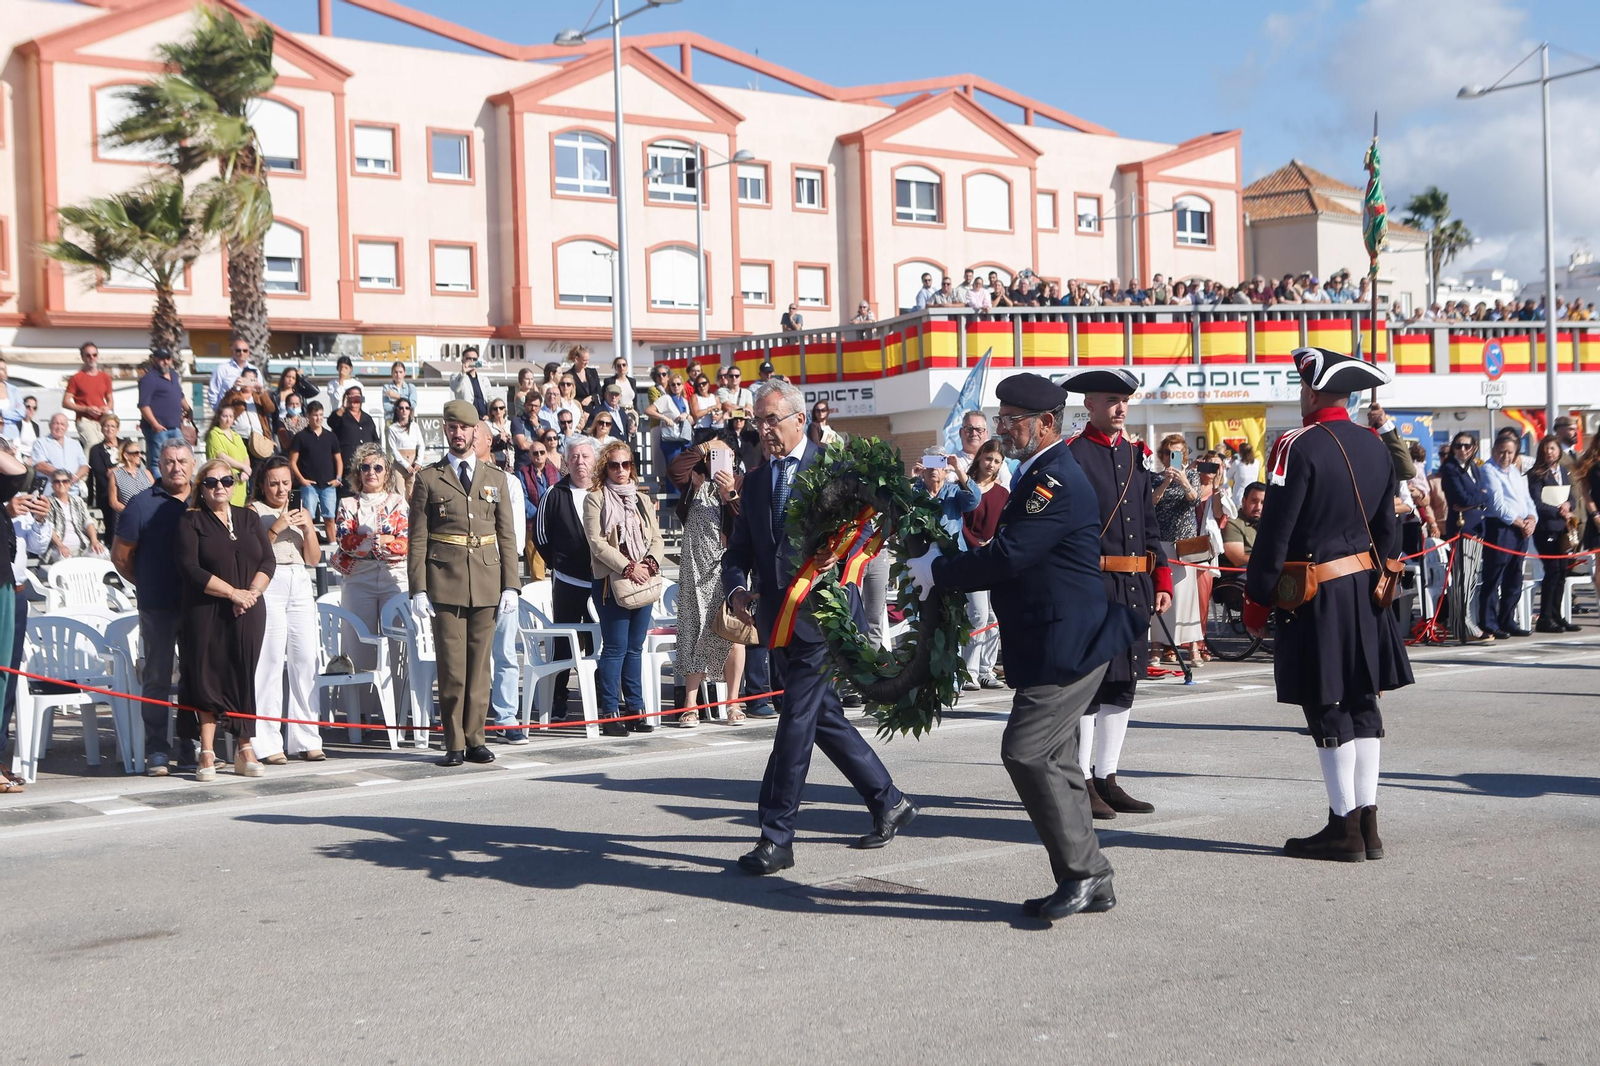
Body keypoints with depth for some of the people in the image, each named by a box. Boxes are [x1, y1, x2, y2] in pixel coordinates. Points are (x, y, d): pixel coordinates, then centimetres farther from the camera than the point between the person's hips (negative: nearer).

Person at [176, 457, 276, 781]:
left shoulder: (248, 518, 13)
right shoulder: (191, 521, 1)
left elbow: (268, 560, 7)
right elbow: (190, 569, -10)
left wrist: (253, 592, -10)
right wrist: (233, 592, -13)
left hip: (248, 614, 3)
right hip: (206, 614, -3)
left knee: (245, 678, 4)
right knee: (208, 677, -2)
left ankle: (245, 749, 13)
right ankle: (207, 754, 4)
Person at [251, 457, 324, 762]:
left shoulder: (301, 512, 19)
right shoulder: (254, 511, 5)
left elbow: (314, 559, 14)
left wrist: (308, 530, 0)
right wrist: (276, 528, -13)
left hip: (301, 585, 5)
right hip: (267, 586, -5)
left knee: (306, 660, 0)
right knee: (270, 661, -9)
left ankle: (306, 740, 6)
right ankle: (266, 744, -7)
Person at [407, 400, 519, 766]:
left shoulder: (495, 479, 13)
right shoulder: (428, 478, 6)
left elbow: (507, 536, 12)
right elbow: (417, 539, 3)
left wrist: (510, 585, 4)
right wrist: (418, 589, -5)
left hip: (486, 585, 2)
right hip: (445, 585, -2)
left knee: (479, 665, 5)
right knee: (451, 667, -2)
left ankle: (475, 739, 13)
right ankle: (454, 744, 5)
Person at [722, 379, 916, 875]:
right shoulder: (754, 481, 16)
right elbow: (738, 550, 13)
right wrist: (736, 589, -6)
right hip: (778, 620, 7)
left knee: (796, 722, -8)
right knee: (823, 717, 13)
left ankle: (776, 836, -4)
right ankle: (888, 802, 28)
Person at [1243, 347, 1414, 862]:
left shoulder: (1298, 447, -15)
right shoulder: (1376, 447, 9)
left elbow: (1275, 532, -15)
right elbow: (1388, 528, 14)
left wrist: (1256, 601, -7)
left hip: (1318, 595, -7)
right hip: (1365, 589, 7)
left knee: (1327, 709, -2)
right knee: (1362, 702, 11)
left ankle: (1344, 826, 2)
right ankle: (1366, 823, 15)